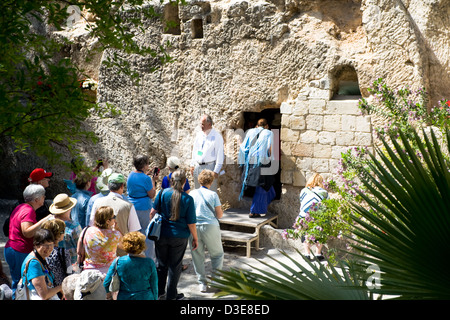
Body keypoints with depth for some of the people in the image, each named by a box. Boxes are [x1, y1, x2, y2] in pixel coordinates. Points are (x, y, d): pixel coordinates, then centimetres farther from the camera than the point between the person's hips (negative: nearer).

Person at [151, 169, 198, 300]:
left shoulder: (162, 193, -7)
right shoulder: (188, 199, -13)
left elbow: (152, 213, -1)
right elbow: (191, 223, -10)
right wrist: (195, 238, 3)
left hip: (161, 234, 2)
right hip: (179, 237, -2)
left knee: (161, 264, 19)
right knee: (175, 266, 12)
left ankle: (159, 291, 32)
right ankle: (171, 295, 22)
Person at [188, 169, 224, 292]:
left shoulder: (192, 193, 7)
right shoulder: (213, 195, -1)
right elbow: (219, 215, 2)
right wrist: (221, 208, 21)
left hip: (194, 227, 2)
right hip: (210, 226, -2)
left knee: (197, 256, 11)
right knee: (217, 254, 13)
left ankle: (202, 283, 12)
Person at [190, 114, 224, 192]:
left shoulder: (217, 136, -8)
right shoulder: (199, 135, 11)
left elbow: (220, 154, -10)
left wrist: (216, 171, -14)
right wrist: (192, 165, 13)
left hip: (209, 167, -6)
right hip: (197, 167, 6)